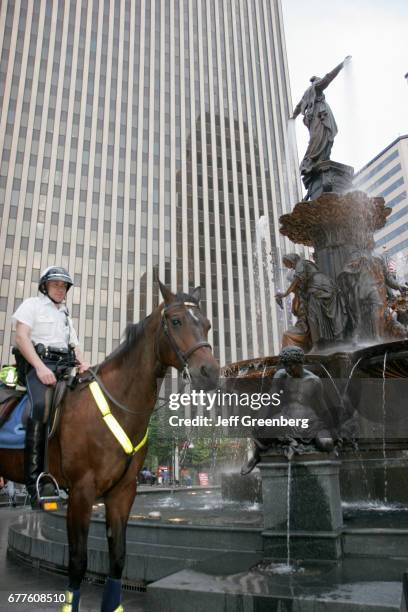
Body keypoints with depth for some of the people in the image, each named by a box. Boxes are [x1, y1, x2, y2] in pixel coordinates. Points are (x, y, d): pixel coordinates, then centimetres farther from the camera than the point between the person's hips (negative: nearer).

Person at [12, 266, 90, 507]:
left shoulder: (66, 316, 30)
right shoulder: (32, 305, 10)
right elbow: (21, 337, -4)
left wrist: (84, 363, 0)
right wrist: (40, 367, -17)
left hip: (65, 367, 7)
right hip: (39, 364, -7)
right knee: (41, 405, -31)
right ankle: (35, 482, -31)